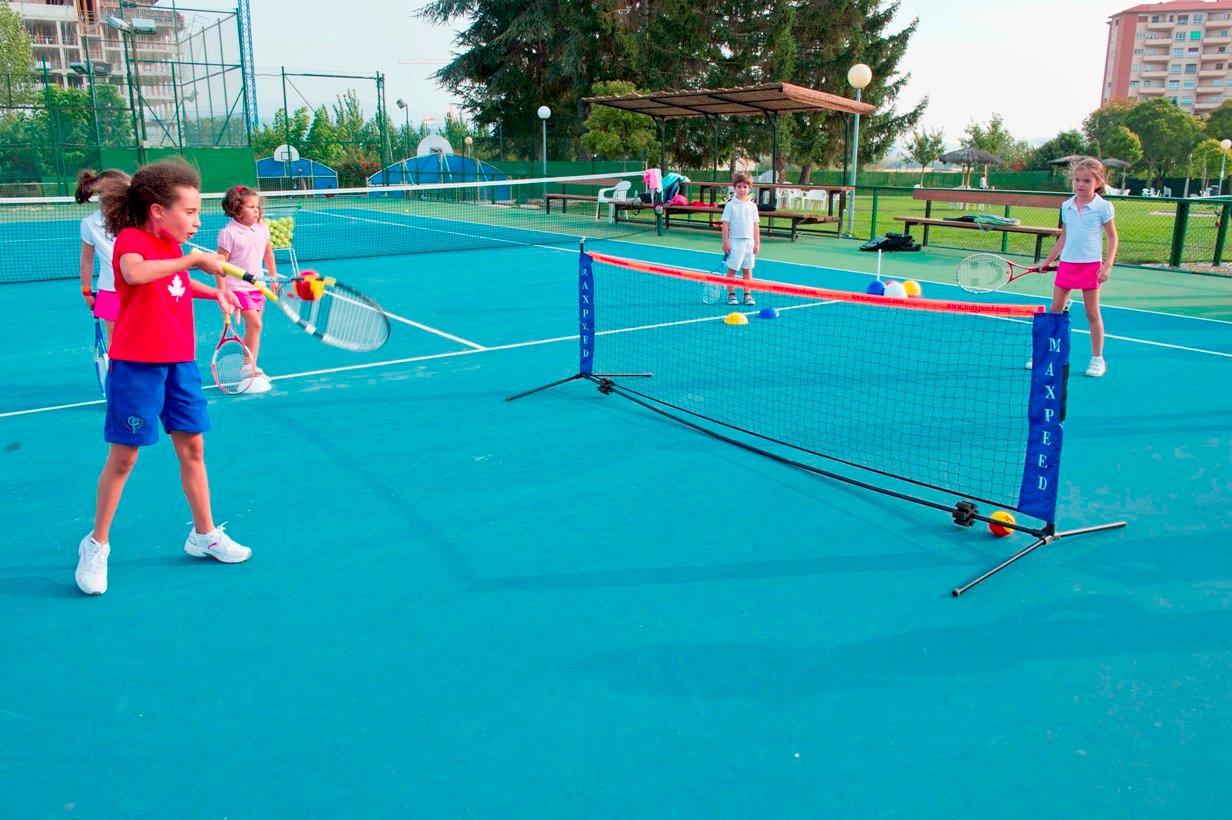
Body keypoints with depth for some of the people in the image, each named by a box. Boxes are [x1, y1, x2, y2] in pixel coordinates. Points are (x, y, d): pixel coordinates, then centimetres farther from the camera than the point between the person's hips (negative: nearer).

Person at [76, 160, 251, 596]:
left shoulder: (174, 247, 9)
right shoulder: (130, 239, -13)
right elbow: (134, 273, -38)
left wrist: (213, 292, 17)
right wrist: (192, 260, -33)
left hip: (180, 363, 7)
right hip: (137, 365, -7)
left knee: (192, 447, 11)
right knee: (123, 456, 1)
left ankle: (204, 534, 24)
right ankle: (96, 544, 18)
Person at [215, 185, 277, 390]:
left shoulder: (262, 227, 4)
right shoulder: (229, 233, -14)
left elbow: (268, 253, 19)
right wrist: (222, 291, -15)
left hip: (257, 285, 6)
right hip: (237, 286, -6)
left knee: (252, 327, 10)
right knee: (255, 324, -16)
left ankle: (251, 367, 20)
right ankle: (249, 370, -9)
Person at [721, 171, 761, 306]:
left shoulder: (752, 206, 6)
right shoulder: (730, 205, -4)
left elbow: (756, 226, 8)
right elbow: (725, 224, -5)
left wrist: (757, 243, 4)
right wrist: (725, 242, -9)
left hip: (749, 242, 3)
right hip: (734, 241, -3)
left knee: (748, 269, 7)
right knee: (732, 269, 1)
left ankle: (748, 294, 14)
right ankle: (731, 295, 8)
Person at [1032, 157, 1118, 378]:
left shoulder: (1103, 207, -5)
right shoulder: (1066, 206, 7)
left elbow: (1112, 237, -2)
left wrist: (1108, 265, -11)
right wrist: (1049, 260, 16)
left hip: (1091, 266, -4)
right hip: (1066, 264, 4)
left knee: (1092, 313, 3)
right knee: (1055, 309, 4)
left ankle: (1097, 359, 13)